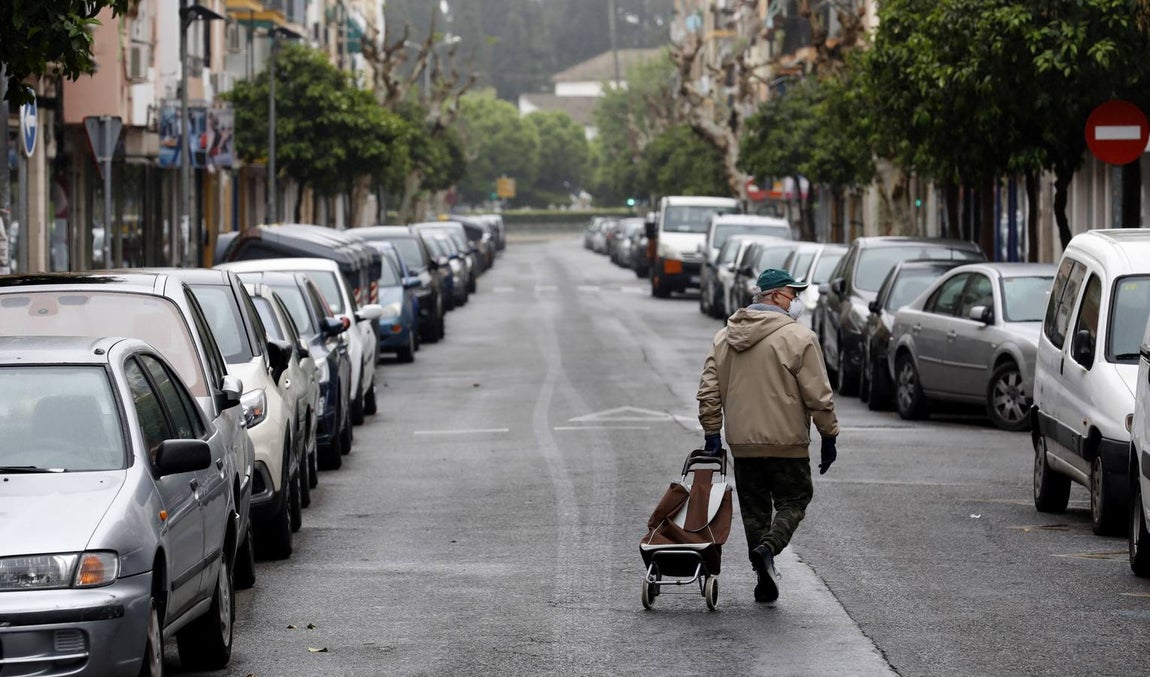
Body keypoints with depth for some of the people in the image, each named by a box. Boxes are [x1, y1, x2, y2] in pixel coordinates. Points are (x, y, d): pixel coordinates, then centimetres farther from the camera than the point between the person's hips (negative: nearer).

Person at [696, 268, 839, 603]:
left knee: (754, 509, 13)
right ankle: (769, 547, -18)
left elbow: (708, 392, 8)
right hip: (787, 441, -5)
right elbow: (818, 395, -10)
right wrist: (829, 437, -2)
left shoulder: (725, 337, 9)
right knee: (793, 501, 7)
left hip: (743, 443, 5)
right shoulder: (798, 337, -9)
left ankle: (765, 581, 13)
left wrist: (712, 434, 13)